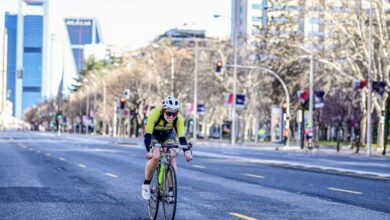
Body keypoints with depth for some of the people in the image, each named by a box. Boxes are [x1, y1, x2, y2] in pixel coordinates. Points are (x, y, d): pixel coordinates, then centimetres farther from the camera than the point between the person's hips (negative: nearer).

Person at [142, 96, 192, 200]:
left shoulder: (178, 118, -30)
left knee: (171, 157, -20)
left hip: (168, 134, 2)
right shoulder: (155, 114, -37)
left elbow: (181, 136, -32)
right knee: (155, 157, -25)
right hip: (153, 134, -2)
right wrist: (149, 151, -54)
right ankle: (146, 184, -4)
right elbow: (148, 134, -40)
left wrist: (187, 151, -48)